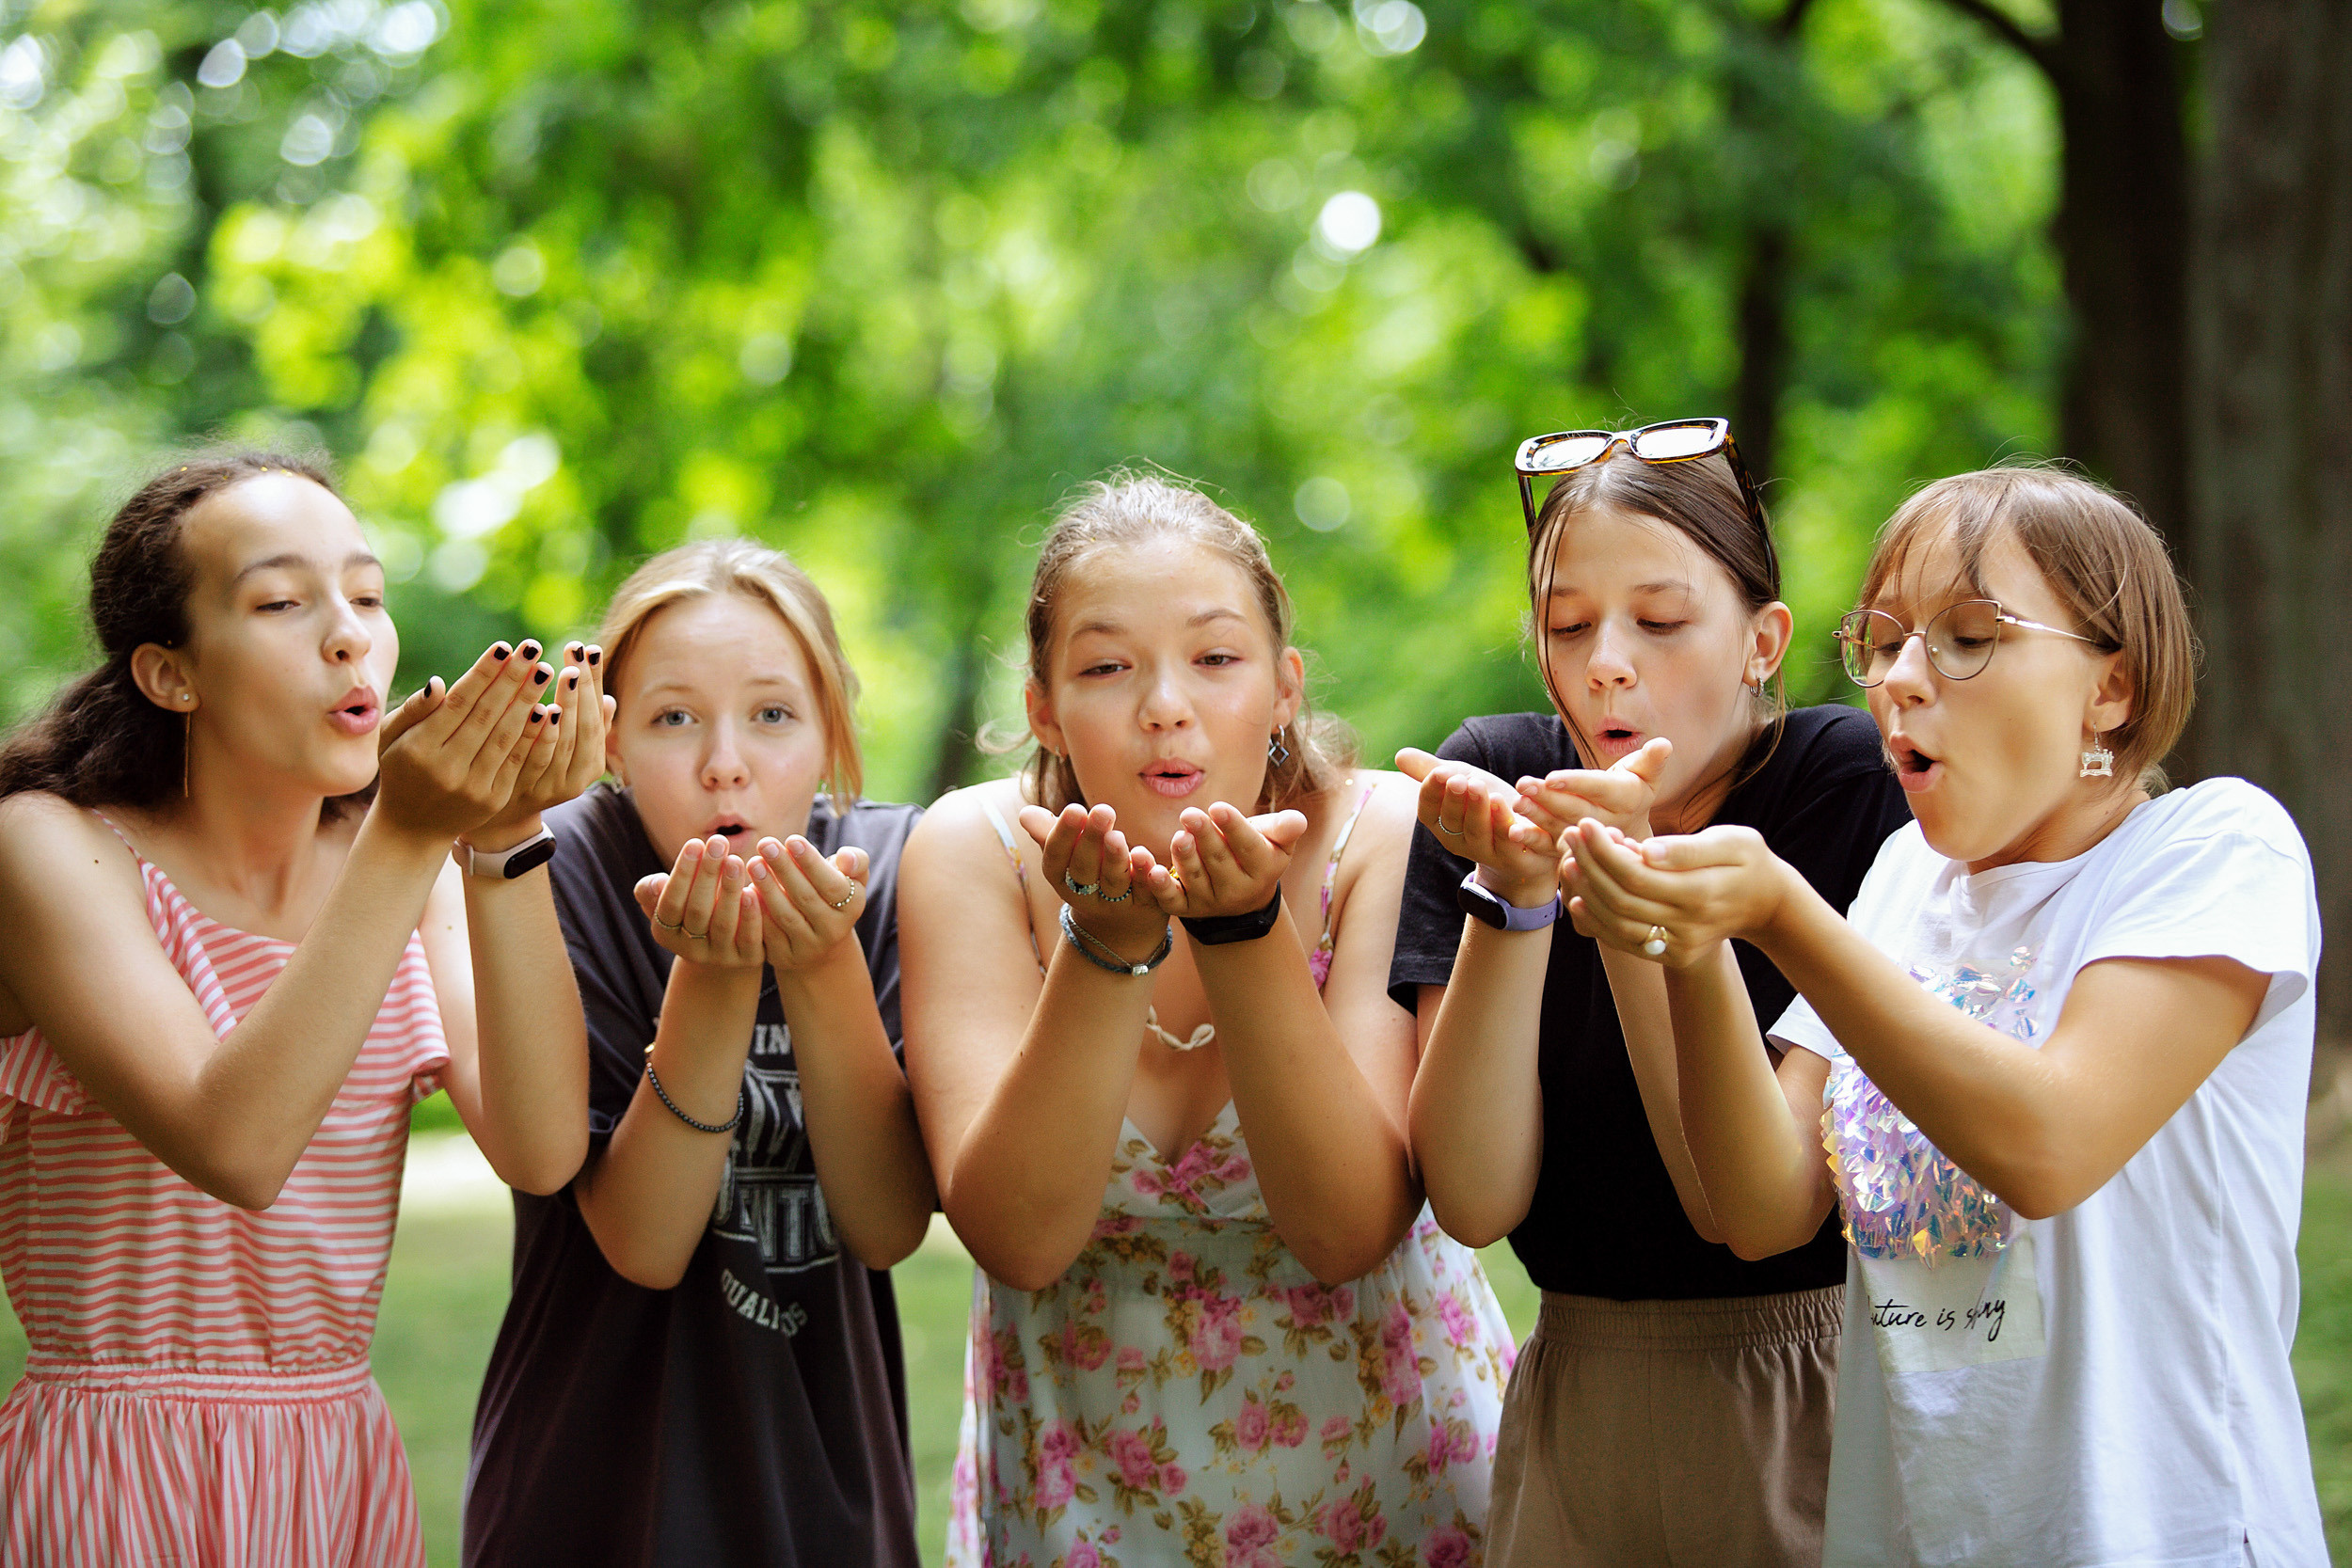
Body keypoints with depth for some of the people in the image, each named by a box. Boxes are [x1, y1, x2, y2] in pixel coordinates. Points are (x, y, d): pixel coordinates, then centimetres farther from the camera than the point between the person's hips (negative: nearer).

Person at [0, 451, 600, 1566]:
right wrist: (406, 839, -27)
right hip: (114, 1475, -5)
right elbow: (233, 1147, -25)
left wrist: (506, 838, -20)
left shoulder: (417, 874, 5)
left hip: (346, 1468, 5)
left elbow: (541, 1149, -11)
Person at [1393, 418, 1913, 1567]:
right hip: (1582, 1415, 2)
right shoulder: (1491, 778, -5)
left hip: (1816, 1415, -2)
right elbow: (1476, 1200, -14)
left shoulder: (1841, 778, -12)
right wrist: (1515, 895, -24)